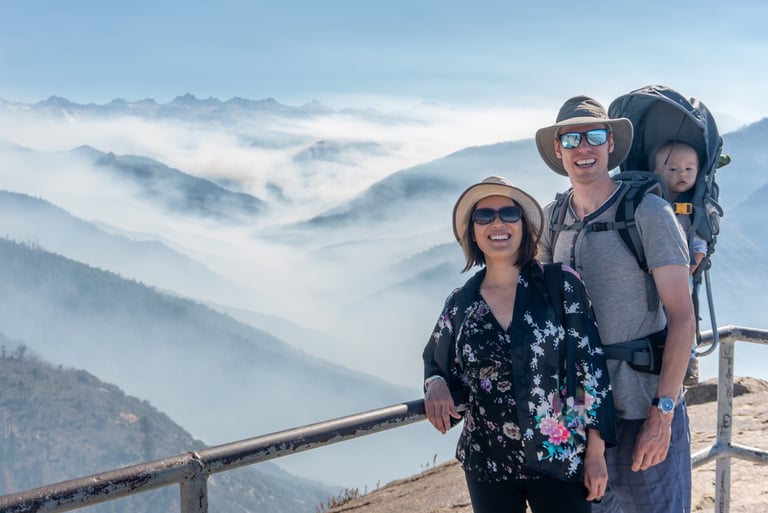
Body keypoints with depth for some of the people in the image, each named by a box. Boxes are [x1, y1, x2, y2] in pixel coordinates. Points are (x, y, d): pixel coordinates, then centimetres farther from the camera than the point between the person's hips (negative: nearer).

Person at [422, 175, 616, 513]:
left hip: (561, 460, -2)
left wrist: (596, 450, -8)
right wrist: (436, 385, -9)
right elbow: (436, 365, 14)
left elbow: (591, 366, -6)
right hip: (489, 467, 2)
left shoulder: (561, 285, -6)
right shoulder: (459, 304, 1)